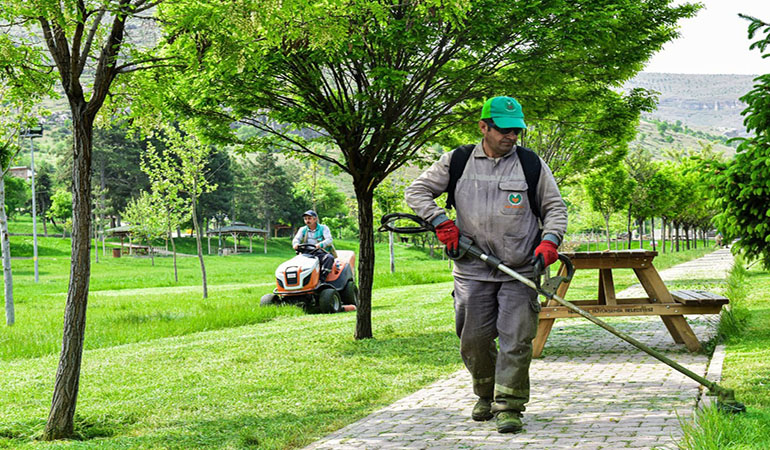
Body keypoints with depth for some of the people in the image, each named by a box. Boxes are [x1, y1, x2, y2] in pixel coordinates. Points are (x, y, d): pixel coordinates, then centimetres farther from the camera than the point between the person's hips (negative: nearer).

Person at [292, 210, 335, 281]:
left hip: (321, 254, -2)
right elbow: (296, 239, 2)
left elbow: (329, 240, -9)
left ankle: (322, 278, -39)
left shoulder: (323, 228, 6)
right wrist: (296, 243, -25)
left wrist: (320, 244, -31)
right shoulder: (303, 230, 16)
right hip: (307, 254, 3)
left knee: (330, 258, -36)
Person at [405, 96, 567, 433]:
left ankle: (508, 406, 2)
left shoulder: (532, 164, 4)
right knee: (474, 341, 7)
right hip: (473, 270, 1)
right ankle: (486, 396, 30)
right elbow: (417, 191, 10)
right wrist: (441, 222, -4)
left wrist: (549, 241, -8)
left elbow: (555, 207, 9)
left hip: (520, 270, -1)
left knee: (515, 341, -6)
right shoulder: (456, 162, 5)